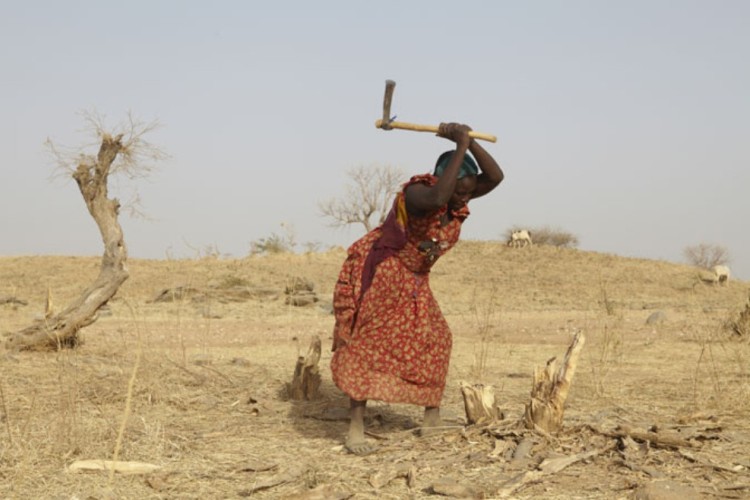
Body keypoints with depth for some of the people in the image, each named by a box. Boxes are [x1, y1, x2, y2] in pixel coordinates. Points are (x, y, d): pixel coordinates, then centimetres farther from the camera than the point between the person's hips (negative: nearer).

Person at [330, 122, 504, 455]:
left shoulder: (457, 198, -7)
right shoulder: (416, 193, -28)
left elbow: (495, 177, -19)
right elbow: (437, 198, -52)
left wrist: (469, 141, -30)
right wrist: (460, 147, -45)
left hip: (413, 281, 8)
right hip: (377, 274, -8)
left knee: (432, 342, 6)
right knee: (370, 345, -9)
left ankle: (432, 420, 17)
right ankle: (355, 429, -7)